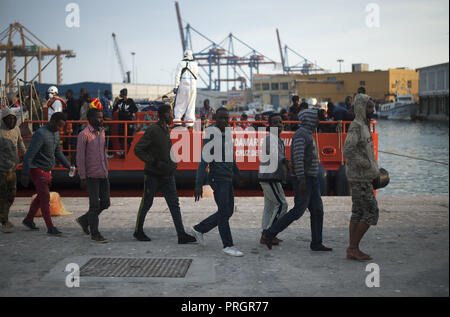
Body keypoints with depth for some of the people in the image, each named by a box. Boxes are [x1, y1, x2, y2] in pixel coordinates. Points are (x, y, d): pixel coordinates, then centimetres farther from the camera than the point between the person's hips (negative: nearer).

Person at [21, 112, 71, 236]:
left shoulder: (56, 134, 7)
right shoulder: (41, 134, -20)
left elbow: (58, 152, 20)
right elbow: (29, 155, -20)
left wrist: (68, 165, 13)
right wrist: (25, 174, -20)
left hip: (47, 171, 9)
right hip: (37, 170, -9)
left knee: (41, 197, 17)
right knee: (45, 198, -9)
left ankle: (28, 220, 33)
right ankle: (50, 228, -6)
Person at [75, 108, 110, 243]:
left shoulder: (101, 132, 12)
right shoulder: (84, 134, -11)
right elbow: (80, 157, -12)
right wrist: (83, 177, -14)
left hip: (103, 175, 7)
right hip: (91, 175, -7)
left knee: (105, 202, 9)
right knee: (95, 204, -2)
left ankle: (84, 220, 28)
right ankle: (94, 233, 9)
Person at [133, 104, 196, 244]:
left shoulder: (166, 129, 10)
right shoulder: (152, 130, -15)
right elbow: (137, 149, -18)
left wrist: (172, 164, 10)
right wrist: (155, 162, -22)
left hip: (167, 175, 7)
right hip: (153, 175, -7)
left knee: (174, 204, 0)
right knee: (147, 203, 8)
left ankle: (181, 235, -2)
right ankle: (138, 231, 25)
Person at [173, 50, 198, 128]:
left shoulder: (181, 63, -1)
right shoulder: (195, 64, 9)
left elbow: (178, 75, -6)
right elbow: (196, 76, 12)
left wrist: (176, 86, -6)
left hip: (183, 85, -3)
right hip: (193, 85, 3)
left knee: (180, 103, 2)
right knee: (191, 104, 6)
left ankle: (177, 119, -7)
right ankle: (190, 123, 5)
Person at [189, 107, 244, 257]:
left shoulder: (227, 134, 12)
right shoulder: (211, 137, -13)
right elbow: (203, 161, -17)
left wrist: (238, 174, 30)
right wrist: (198, 185, -20)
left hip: (228, 179, 9)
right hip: (217, 178, -9)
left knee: (228, 211, 12)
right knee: (224, 212, -6)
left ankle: (199, 229, 24)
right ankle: (228, 246, 4)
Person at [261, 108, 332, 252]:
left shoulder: (308, 134, 18)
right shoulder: (300, 134, -15)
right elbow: (298, 157, -24)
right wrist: (301, 180, -28)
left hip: (312, 179, 10)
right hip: (303, 179, -10)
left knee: (317, 210, 6)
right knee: (298, 210, -8)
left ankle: (316, 243, 10)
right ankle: (269, 234, -2)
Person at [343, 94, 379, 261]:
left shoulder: (363, 126, 15)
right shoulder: (356, 126, -17)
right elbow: (347, 151, -29)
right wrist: (368, 166, -20)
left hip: (361, 177, 10)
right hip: (360, 178, -10)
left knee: (358, 213, 9)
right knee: (371, 213, -7)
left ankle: (352, 250, 12)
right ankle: (354, 247, -2)